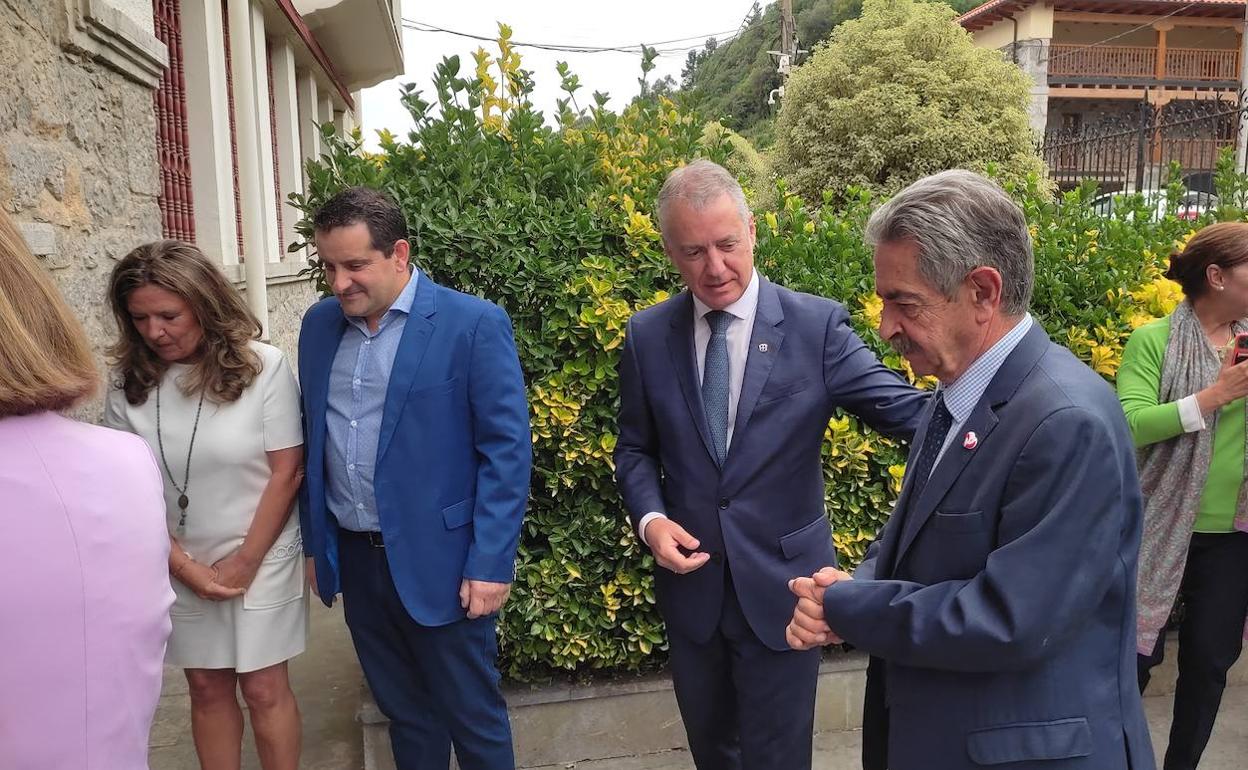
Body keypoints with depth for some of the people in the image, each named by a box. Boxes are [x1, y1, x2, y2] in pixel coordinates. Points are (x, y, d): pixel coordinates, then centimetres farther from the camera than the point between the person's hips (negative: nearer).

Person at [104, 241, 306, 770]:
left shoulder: (263, 367, -15)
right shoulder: (129, 385, -5)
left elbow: (287, 472, -12)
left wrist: (245, 562, -8)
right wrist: (183, 565, -7)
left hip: (261, 558, -3)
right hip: (181, 566, 3)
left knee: (264, 689, 8)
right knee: (207, 689, 15)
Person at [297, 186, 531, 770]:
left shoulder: (474, 324, -12)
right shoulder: (320, 324, 6)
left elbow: (507, 449, -13)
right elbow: (312, 441, 12)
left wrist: (490, 564, -15)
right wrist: (313, 542, 13)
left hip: (439, 561, -5)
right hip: (353, 560, 5)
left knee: (472, 718, 10)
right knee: (403, 712, 19)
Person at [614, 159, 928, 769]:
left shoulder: (817, 325, -10)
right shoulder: (647, 337, -2)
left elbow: (901, 407, -15)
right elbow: (635, 449, 7)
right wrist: (651, 520, -11)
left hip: (781, 583, -2)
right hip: (690, 582, 3)